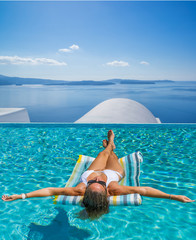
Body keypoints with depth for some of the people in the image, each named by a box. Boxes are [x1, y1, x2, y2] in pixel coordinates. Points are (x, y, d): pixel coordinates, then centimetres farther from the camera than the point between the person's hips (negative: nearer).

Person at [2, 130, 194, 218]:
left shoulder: (81, 190, -46)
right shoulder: (114, 189, -48)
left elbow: (51, 190, -43)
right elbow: (144, 190, -45)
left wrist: (22, 196, -43)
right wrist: (173, 197, -46)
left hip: (89, 171, 1)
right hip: (114, 172, -1)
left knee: (105, 152, 28)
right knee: (110, 154, 29)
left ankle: (109, 146, 65)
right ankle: (110, 145, 66)